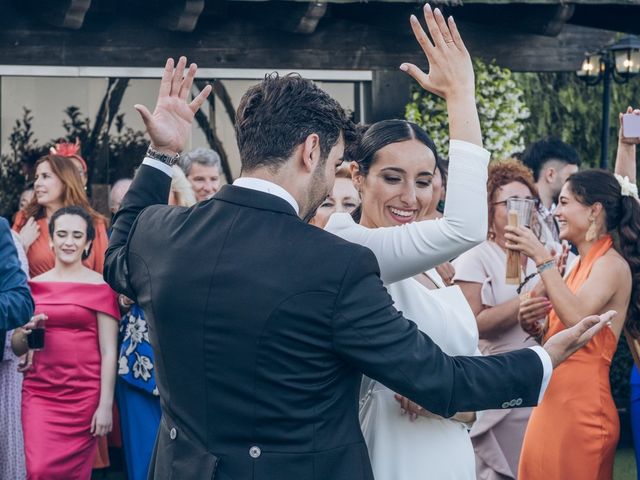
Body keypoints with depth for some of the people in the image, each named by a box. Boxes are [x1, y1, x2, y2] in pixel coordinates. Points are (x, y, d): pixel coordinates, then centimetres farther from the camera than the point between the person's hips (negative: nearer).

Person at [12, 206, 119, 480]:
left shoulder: (100, 287, 0)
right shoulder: (34, 286, 10)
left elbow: (109, 352, -2)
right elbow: (17, 348, 15)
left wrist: (106, 405, -8)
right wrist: (27, 331, -7)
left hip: (84, 395, -2)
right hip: (39, 392, 2)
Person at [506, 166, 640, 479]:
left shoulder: (612, 264, -10)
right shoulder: (582, 265, 15)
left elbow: (576, 317, -27)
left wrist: (541, 258, -23)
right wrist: (535, 327, -1)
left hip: (581, 406, -8)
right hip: (553, 403, 8)